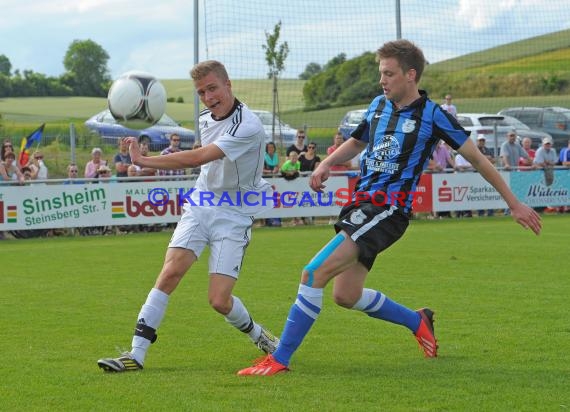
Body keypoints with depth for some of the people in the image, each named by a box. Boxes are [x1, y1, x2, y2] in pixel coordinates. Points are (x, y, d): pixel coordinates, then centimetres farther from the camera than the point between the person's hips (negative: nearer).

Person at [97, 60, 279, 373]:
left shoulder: (248, 127, -22)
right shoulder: (206, 118, 5)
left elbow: (197, 158, -29)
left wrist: (143, 160, -29)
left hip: (234, 215, -6)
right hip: (199, 205, 6)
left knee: (219, 300, -11)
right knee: (170, 271, -15)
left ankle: (259, 336, 21)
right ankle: (136, 355, -16)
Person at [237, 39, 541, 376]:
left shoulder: (432, 114, -6)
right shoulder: (379, 105, 12)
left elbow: (477, 158, 1)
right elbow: (356, 142, 30)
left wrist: (515, 204, 3)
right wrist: (326, 165, 9)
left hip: (388, 210, -8)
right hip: (362, 204, 8)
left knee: (314, 274, -19)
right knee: (346, 295, 11)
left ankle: (280, 359, -14)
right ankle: (417, 321, 33)